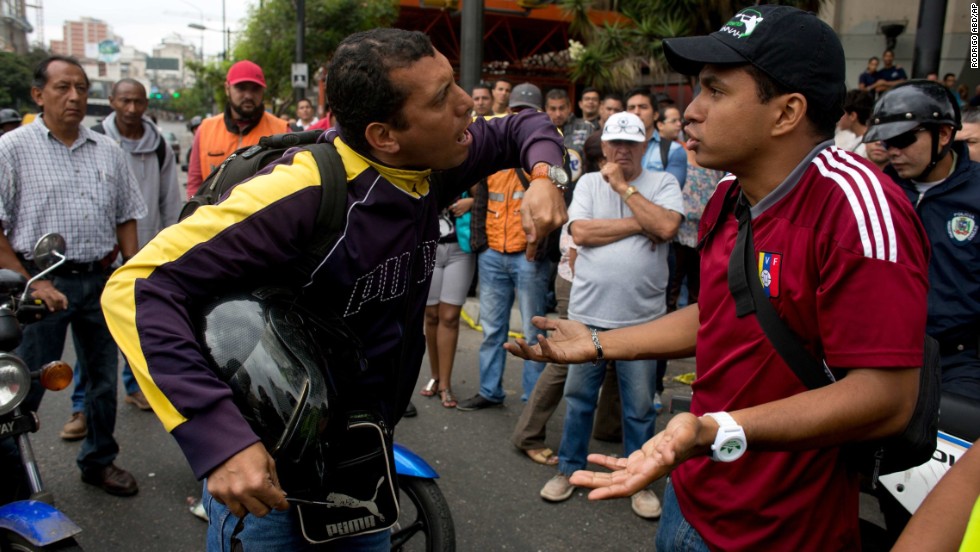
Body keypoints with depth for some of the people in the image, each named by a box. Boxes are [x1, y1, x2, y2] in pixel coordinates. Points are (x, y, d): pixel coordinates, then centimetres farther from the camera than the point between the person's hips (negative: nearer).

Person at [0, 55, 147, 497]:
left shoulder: (108, 151, 10)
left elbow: (126, 217, 14)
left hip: (100, 281, 5)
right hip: (43, 283, -4)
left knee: (104, 378, 14)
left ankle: (100, 461, 32)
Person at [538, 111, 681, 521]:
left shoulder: (663, 183, 3)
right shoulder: (589, 182, 6)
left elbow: (666, 227, -16)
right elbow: (581, 232, -10)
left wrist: (623, 187, -10)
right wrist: (638, 224, -9)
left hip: (642, 317, -1)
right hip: (588, 312, 1)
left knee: (640, 406, 10)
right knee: (578, 396, 14)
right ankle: (569, 469, 31)